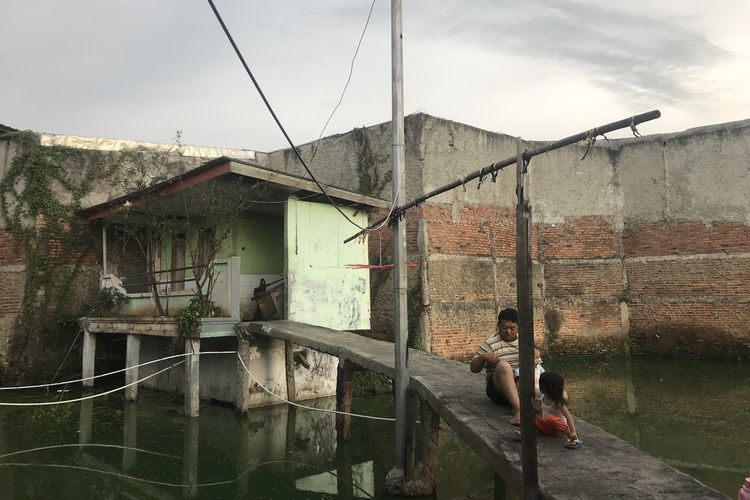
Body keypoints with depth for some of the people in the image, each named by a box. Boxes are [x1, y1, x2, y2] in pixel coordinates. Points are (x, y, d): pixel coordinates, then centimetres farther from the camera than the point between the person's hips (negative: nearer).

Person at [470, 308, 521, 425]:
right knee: (503, 365, -36)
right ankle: (518, 408, -48)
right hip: (498, 388, -4)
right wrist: (483, 357, -23)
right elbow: (473, 369, -1)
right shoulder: (490, 344, -3)